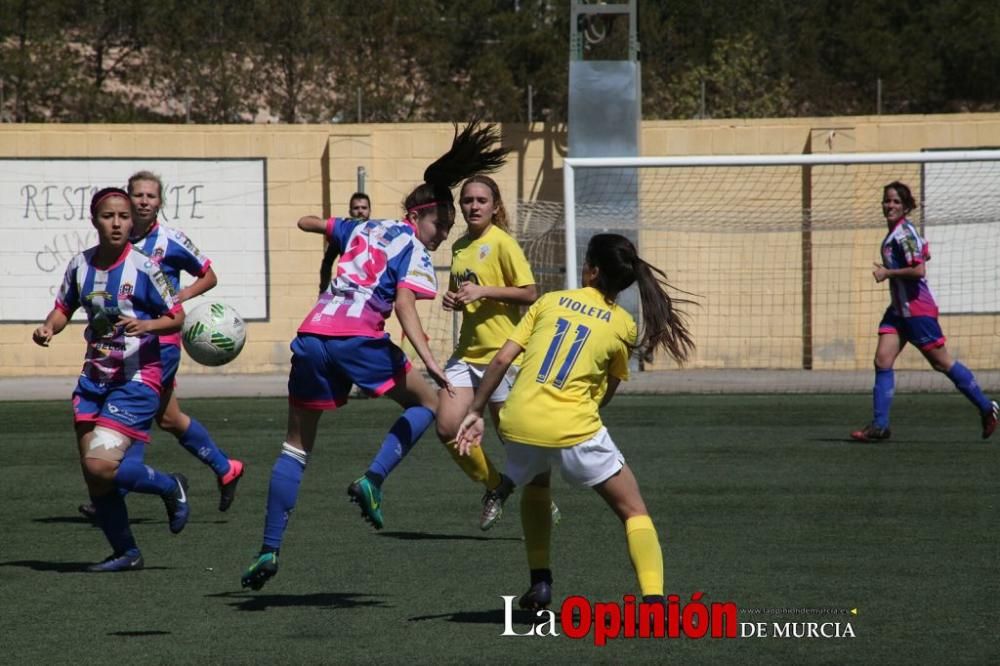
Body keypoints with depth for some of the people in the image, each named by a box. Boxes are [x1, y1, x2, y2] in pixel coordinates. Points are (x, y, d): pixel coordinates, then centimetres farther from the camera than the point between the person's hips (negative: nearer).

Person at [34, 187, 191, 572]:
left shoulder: (143, 268, -11)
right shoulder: (80, 265, 3)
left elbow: (177, 318, -5)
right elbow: (65, 307, 18)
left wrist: (147, 325, -24)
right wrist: (48, 328, -3)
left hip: (137, 379, -6)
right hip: (94, 378, 6)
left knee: (101, 466, -18)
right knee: (92, 473, 3)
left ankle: (171, 488, 8)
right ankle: (125, 552, 19)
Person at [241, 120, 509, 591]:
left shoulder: (364, 229, 22)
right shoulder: (413, 250, 4)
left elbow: (305, 223, 35)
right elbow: (404, 306, -12)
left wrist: (338, 241, 55)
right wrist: (429, 362, -20)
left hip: (312, 334, 6)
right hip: (357, 338, -6)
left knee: (296, 447, 11)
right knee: (426, 402, 15)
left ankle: (269, 550, 5)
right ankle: (372, 481, -5)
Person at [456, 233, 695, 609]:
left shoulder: (549, 301, 9)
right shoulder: (623, 325, 5)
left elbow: (502, 359, 5)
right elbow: (606, 394, 12)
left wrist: (476, 412, 11)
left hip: (518, 423, 3)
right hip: (574, 429, -3)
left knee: (535, 487, 36)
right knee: (633, 511, 8)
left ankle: (540, 582, 25)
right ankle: (653, 600, -11)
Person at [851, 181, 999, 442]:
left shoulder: (904, 234, -17)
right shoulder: (894, 233, 11)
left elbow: (918, 270, -27)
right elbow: (924, 252, 27)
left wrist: (888, 273, -17)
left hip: (917, 310, -9)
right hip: (898, 310, 9)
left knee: (942, 363, 0)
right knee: (882, 361, -2)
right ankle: (880, 425, -4)